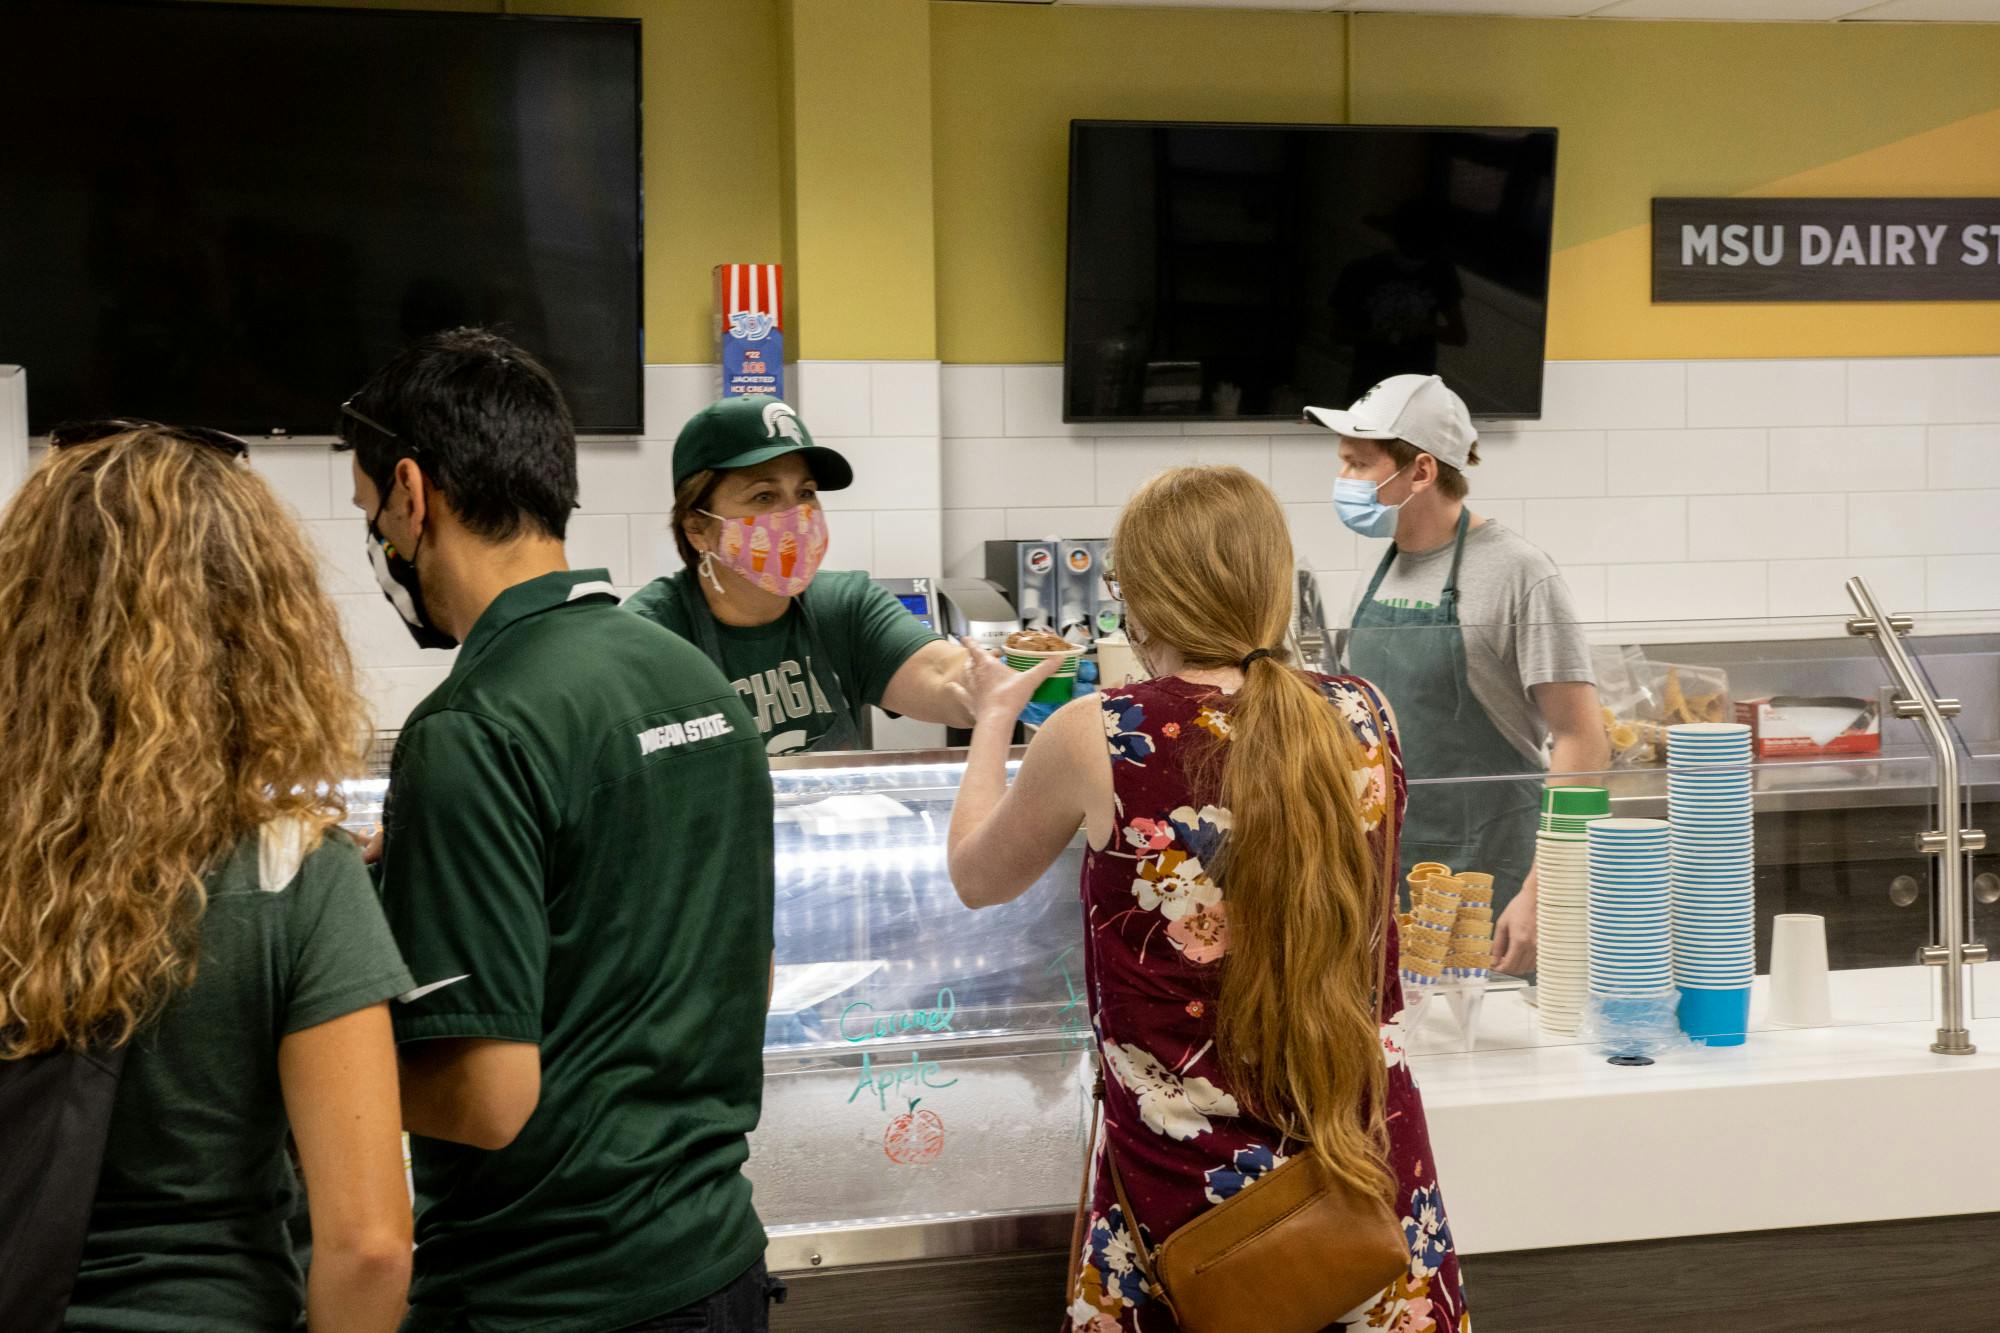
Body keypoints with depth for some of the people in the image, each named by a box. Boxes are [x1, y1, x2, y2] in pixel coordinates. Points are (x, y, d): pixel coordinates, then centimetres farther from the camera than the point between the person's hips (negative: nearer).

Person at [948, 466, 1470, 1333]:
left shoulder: (1098, 738, -13)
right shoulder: (1361, 718, -4)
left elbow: (976, 878, 6)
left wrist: (995, 716, 21)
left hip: (1189, 1178, -3)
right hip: (1372, 1165, 3)